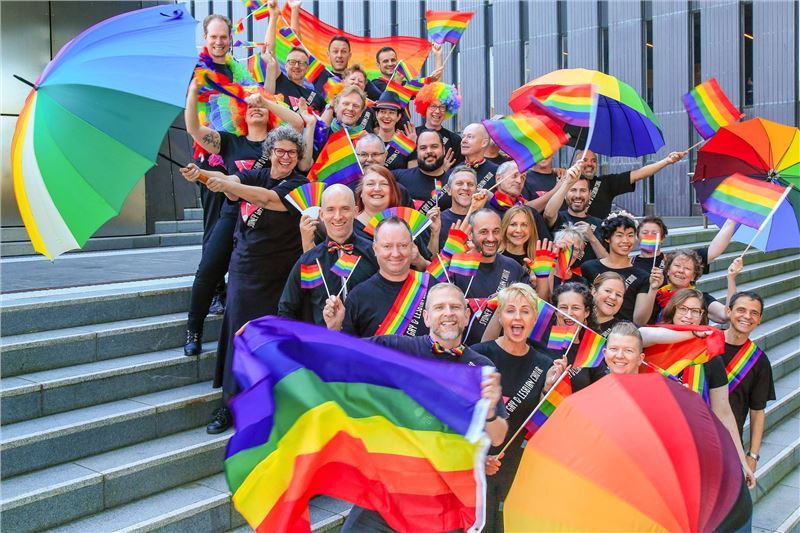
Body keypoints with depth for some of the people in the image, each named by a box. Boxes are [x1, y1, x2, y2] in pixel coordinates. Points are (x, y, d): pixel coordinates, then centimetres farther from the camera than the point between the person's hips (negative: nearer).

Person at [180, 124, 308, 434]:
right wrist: (199, 175, -34)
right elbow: (230, 179, -12)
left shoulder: (299, 186, -4)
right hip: (244, 267, 3)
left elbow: (269, 198, -23)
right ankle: (230, 403, 5)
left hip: (278, 275, -3)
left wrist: (226, 185, -36)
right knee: (237, 331, -2)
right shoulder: (256, 175, 8)